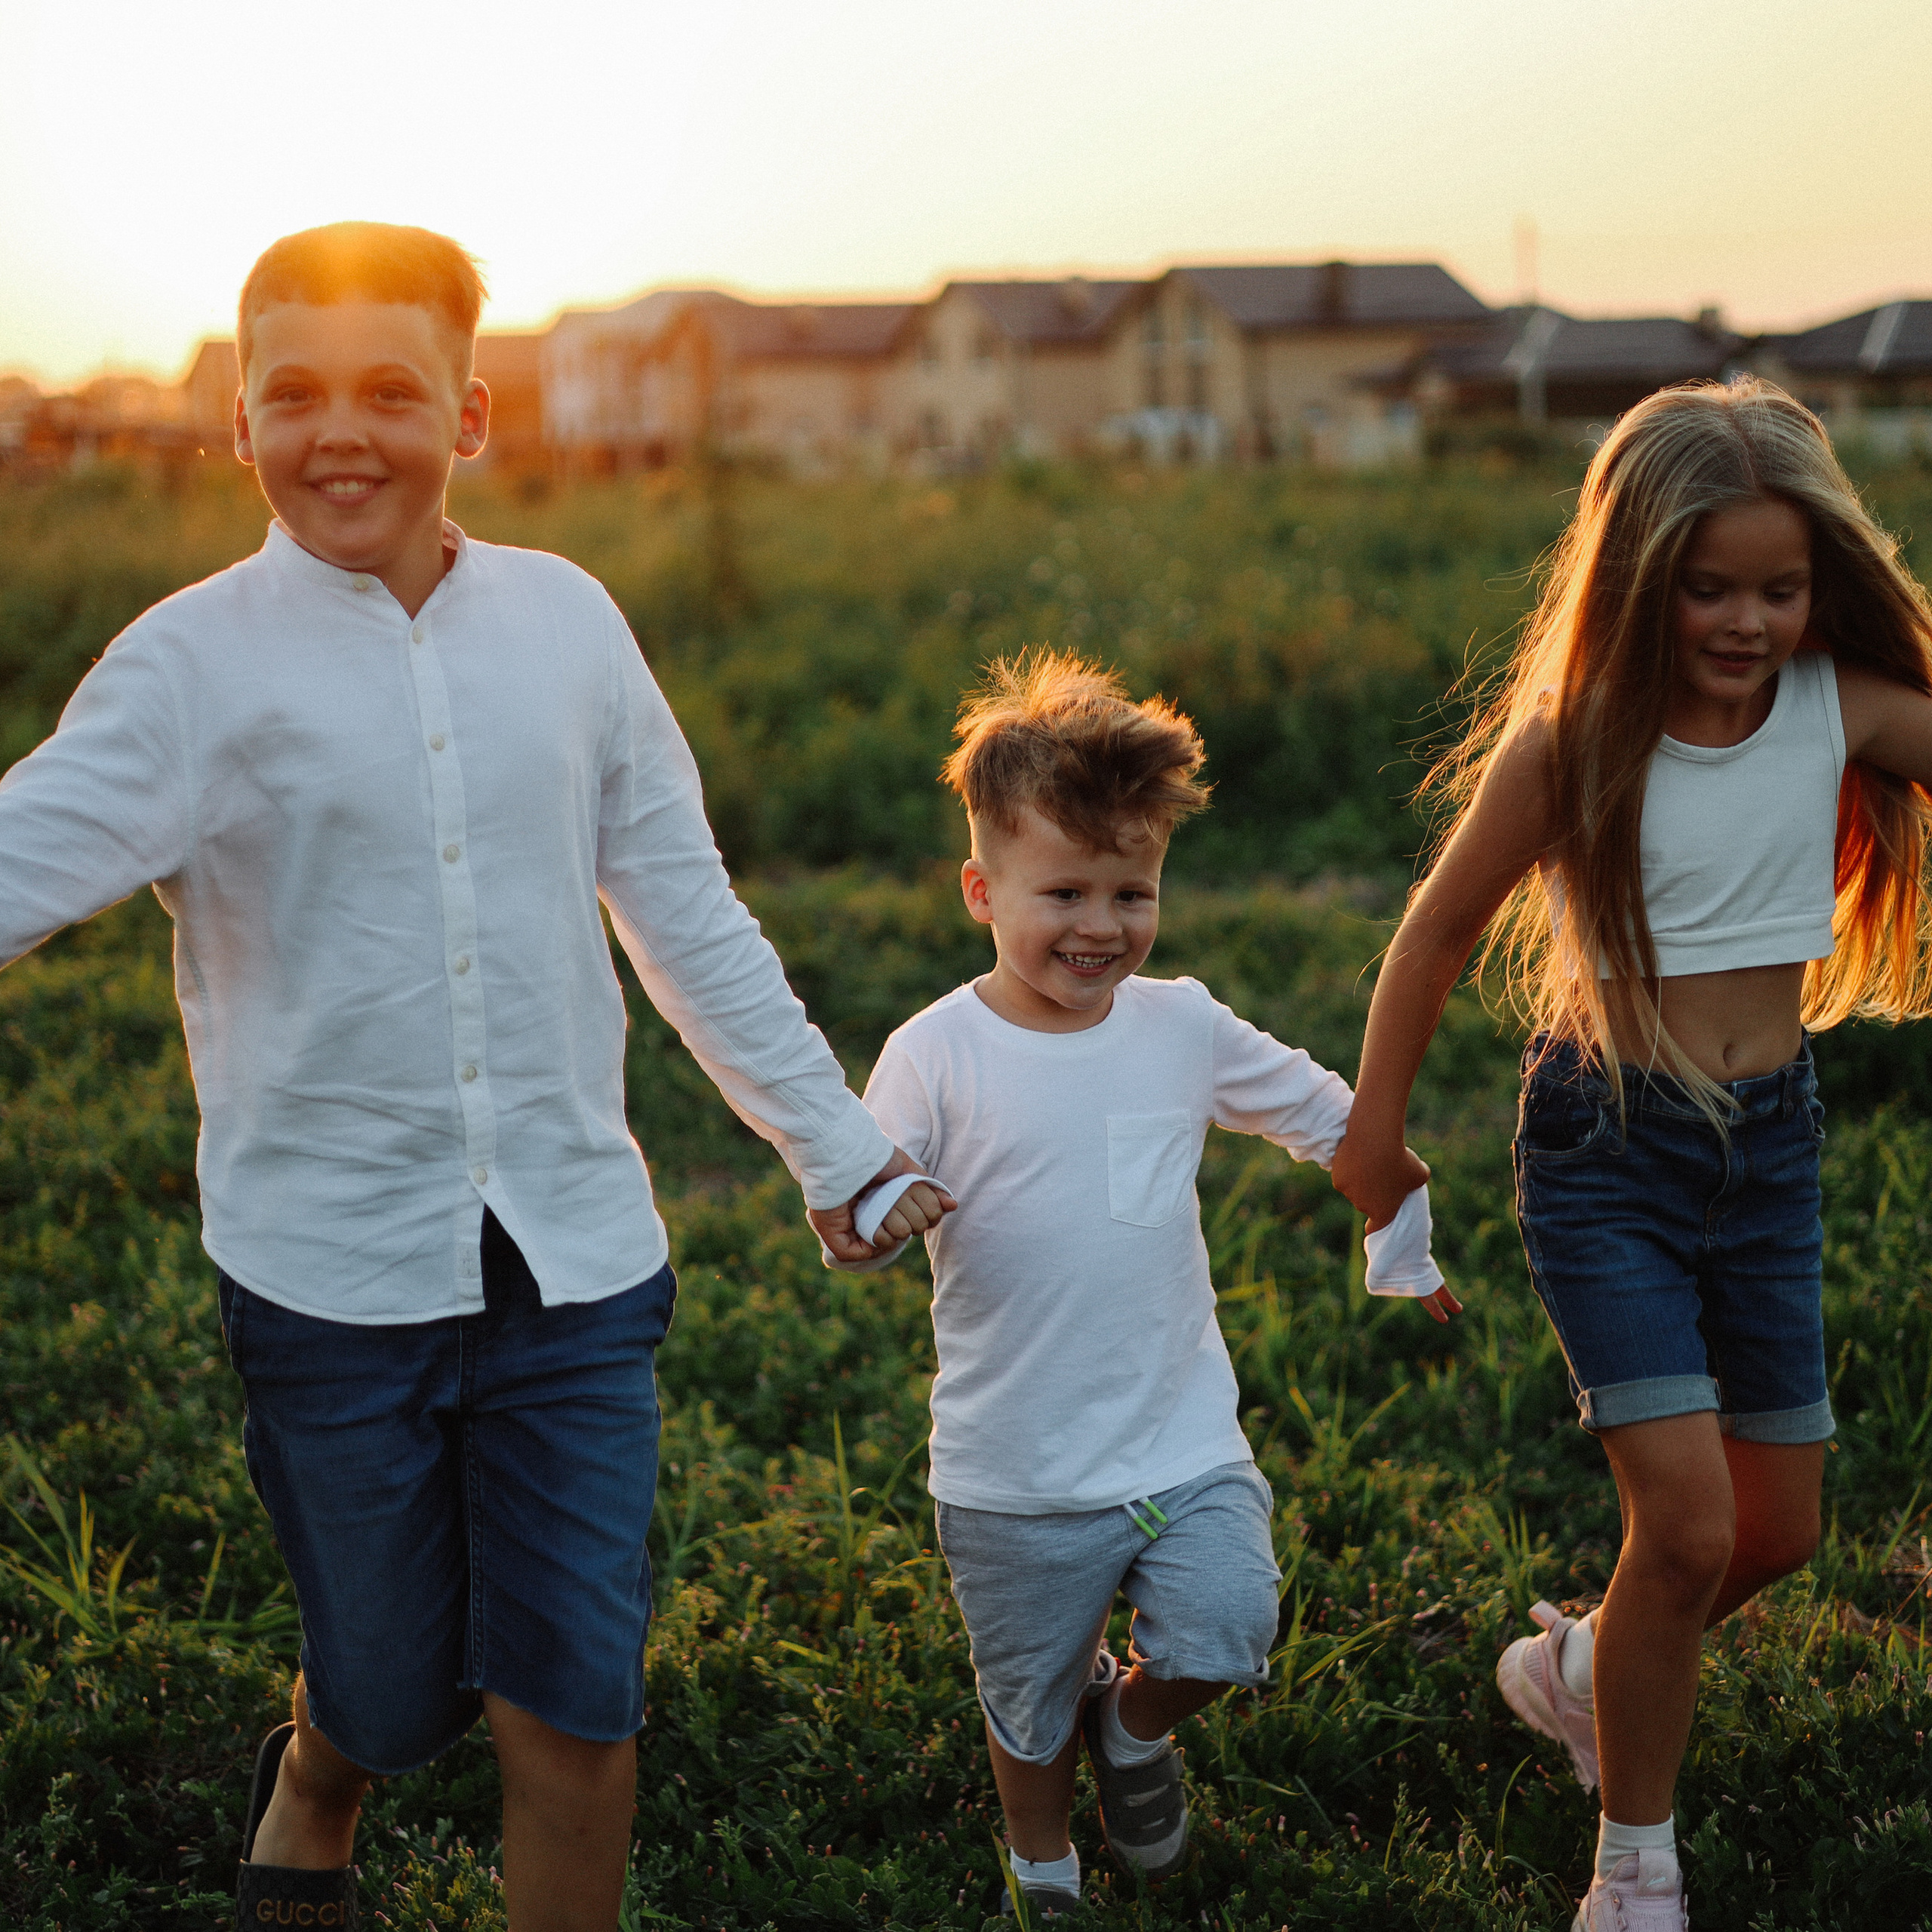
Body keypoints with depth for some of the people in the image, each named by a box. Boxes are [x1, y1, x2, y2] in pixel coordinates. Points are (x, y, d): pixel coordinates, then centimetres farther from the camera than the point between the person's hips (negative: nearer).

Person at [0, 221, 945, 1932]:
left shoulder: (564, 621, 3)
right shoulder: (195, 665, -6)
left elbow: (686, 911, 11)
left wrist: (834, 1140, 15)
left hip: (573, 1266, 2)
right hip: (332, 1272, -2)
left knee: (577, 1707, 2)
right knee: (396, 1693, 13)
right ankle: (313, 1792, 49)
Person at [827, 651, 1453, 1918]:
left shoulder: (1183, 1027, -1)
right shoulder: (937, 1057, -12)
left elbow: (1325, 1115, 14)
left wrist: (1406, 1254, 21)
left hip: (1184, 1440, 2)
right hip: (1015, 1473, -2)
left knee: (1224, 1639, -14)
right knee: (1030, 1705, 12)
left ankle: (1135, 1724, 22)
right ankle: (1044, 1872, 43)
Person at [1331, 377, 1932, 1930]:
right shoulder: (1570, 746, -15)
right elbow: (1438, 937, -2)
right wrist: (1374, 1134, 5)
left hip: (1773, 1141, 5)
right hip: (1608, 1147, -4)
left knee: (1780, 1531, 13)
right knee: (1687, 1521, -12)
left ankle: (1578, 1672, 43)